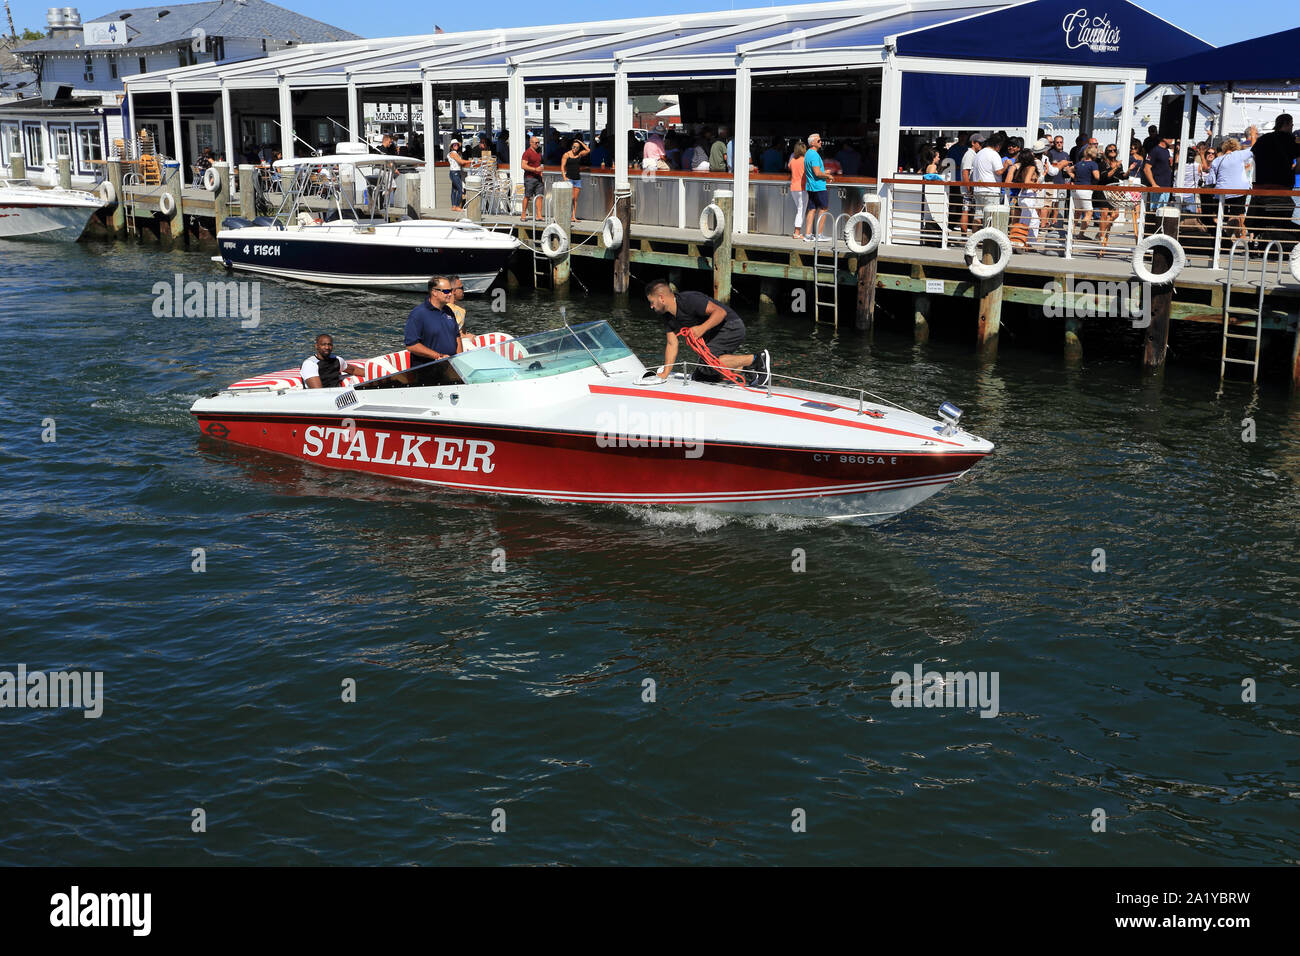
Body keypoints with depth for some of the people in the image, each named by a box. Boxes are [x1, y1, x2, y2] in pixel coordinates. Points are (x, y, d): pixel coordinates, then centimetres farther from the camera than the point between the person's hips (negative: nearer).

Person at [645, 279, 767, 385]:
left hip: (731, 326, -10)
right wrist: (665, 374, -2)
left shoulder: (689, 300, -26)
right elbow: (672, 344, 4)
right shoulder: (668, 317, 2)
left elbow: (720, 312, -30)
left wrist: (702, 328, -41)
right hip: (715, 332, 10)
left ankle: (754, 360, -14)